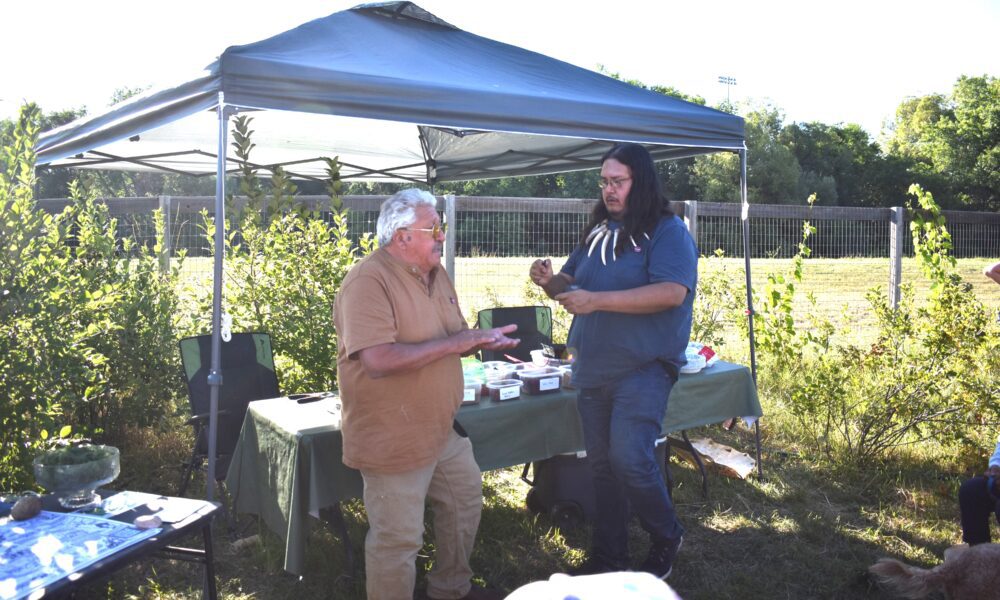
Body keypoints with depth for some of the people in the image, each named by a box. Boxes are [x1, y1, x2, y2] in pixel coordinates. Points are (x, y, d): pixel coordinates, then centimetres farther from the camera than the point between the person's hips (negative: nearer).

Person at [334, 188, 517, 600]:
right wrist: (458, 342, -27)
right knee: (398, 540, 1)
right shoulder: (369, 282, -22)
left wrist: (482, 339, -7)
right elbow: (379, 361, -34)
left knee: (466, 501, 25)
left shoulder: (435, 273, 7)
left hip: (443, 428, 10)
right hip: (394, 438, -9)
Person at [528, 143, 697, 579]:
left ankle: (666, 538, 13)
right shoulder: (598, 232, 13)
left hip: (643, 368, -7)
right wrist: (550, 281, -5)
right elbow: (571, 285, 20)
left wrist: (597, 300, -27)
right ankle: (608, 556, 27)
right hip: (593, 370, 7)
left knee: (629, 458, -15)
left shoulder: (668, 231, -8)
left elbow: (672, 292, -23)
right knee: (601, 464, 12)